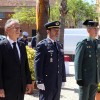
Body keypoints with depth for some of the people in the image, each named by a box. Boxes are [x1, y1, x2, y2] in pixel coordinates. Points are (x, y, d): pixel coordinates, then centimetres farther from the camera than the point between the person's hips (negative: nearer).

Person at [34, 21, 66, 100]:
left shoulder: (60, 45, 12)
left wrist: (63, 79, 11)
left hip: (58, 82, 6)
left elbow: (62, 63, 14)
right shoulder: (42, 45, -9)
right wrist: (40, 81, -16)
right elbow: (38, 65, -13)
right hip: (46, 82, -6)